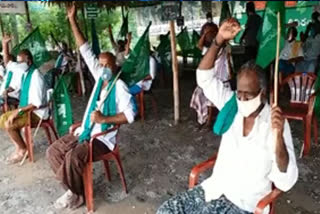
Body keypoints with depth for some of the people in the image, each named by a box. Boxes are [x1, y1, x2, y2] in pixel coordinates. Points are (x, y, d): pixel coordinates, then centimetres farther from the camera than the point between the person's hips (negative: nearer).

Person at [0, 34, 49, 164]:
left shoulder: (35, 76, -24)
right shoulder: (24, 71, 3)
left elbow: (37, 103, -28)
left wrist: (19, 111, -28)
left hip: (37, 112, -10)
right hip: (26, 109, 10)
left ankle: (22, 149, 2)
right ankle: (19, 147, 11)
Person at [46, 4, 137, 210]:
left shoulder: (119, 86, -13)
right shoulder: (99, 77, 6)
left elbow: (130, 114, -22)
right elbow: (85, 50, 5)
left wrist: (104, 119, -27)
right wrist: (73, 20, 2)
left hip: (103, 137, -8)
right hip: (85, 131, 8)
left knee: (73, 157, -28)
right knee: (53, 151, 0)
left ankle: (77, 194, -1)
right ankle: (73, 187, 9)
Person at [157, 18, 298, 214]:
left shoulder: (275, 123, -14)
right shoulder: (232, 105, -1)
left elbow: (285, 182, -19)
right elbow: (204, 76, -4)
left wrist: (278, 136, -34)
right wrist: (219, 41, -17)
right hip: (215, 187, 5)